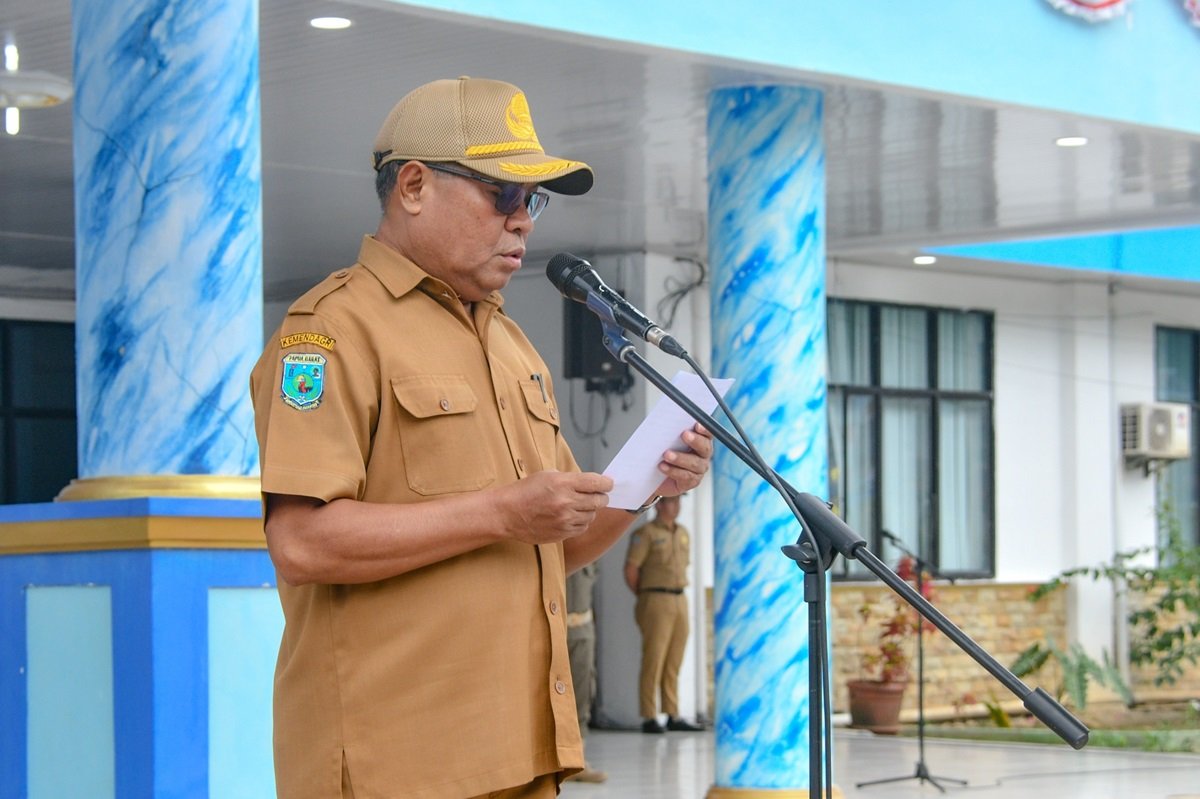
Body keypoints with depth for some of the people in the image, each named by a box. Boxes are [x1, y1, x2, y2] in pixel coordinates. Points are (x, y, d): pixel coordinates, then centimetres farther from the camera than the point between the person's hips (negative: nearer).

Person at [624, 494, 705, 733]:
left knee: (674, 663, 8)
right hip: (656, 602, -7)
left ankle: (673, 716, 12)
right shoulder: (646, 533, -6)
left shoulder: (683, 533, 16)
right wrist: (645, 597, 1)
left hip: (680, 599, 7)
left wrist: (679, 592, 13)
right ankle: (649, 718, -4)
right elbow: (631, 570, -8)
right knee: (653, 660, -6)